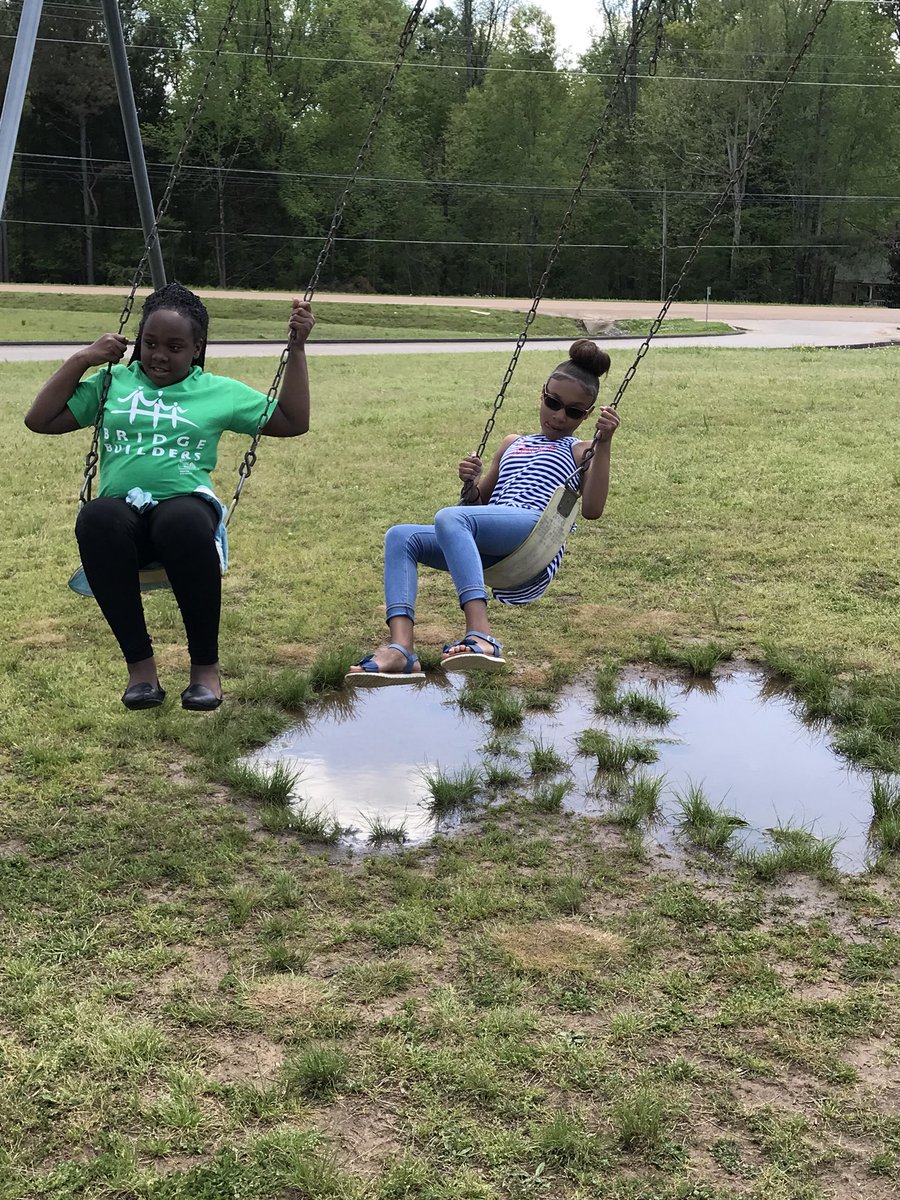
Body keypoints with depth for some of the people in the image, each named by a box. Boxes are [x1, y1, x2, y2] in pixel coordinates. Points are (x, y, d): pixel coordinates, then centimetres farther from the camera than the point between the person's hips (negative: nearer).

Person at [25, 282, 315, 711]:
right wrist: (82, 359, 13)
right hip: (123, 511, 1)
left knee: (183, 523, -41)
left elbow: (293, 422, 20)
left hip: (186, 503, -1)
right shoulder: (113, 383, 22)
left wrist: (296, 349, 16)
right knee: (96, 518, -38)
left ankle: (205, 664, -22)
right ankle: (139, 661, -24)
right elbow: (39, 420, 19)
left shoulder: (219, 391, 19)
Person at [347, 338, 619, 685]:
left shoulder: (579, 452, 19)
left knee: (450, 517, -32)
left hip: (536, 531, -6)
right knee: (400, 537, -13)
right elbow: (479, 503, 35)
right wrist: (471, 484, 12)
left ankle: (480, 636, -50)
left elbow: (591, 510, -1)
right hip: (490, 549, 6)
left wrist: (603, 444, -8)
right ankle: (401, 650, -33)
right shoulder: (512, 444, 35)